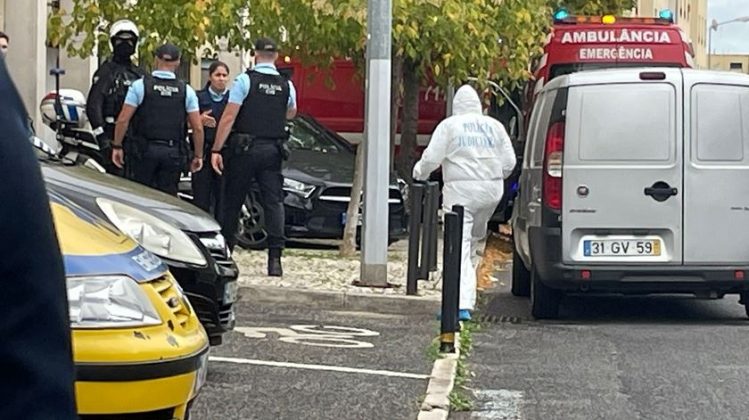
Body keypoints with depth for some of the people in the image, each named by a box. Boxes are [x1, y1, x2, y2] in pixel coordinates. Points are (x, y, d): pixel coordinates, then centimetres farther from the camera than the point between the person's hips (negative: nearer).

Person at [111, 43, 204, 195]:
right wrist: (198, 155, 11)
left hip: (144, 150, -1)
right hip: (173, 153, 1)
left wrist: (117, 146, 6)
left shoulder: (140, 85, -2)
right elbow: (198, 128, 1)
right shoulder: (186, 91, 3)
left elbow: (123, 120, -4)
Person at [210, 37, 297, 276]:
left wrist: (216, 149, -7)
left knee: (232, 201, 7)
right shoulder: (286, 86, 7)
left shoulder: (245, 80, -5)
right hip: (273, 150, 3)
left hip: (245, 149, -3)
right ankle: (275, 258, -10)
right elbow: (291, 114, 27)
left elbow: (228, 118, -9)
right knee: (274, 201, 0)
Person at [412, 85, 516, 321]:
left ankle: (463, 304, -16)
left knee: (459, 245, -7)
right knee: (476, 234, 24)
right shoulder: (495, 126, 11)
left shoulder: (449, 126, -1)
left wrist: (420, 173, 15)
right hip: (492, 189, 4)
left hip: (460, 190, -4)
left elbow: (431, 157, -5)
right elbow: (509, 162, 10)